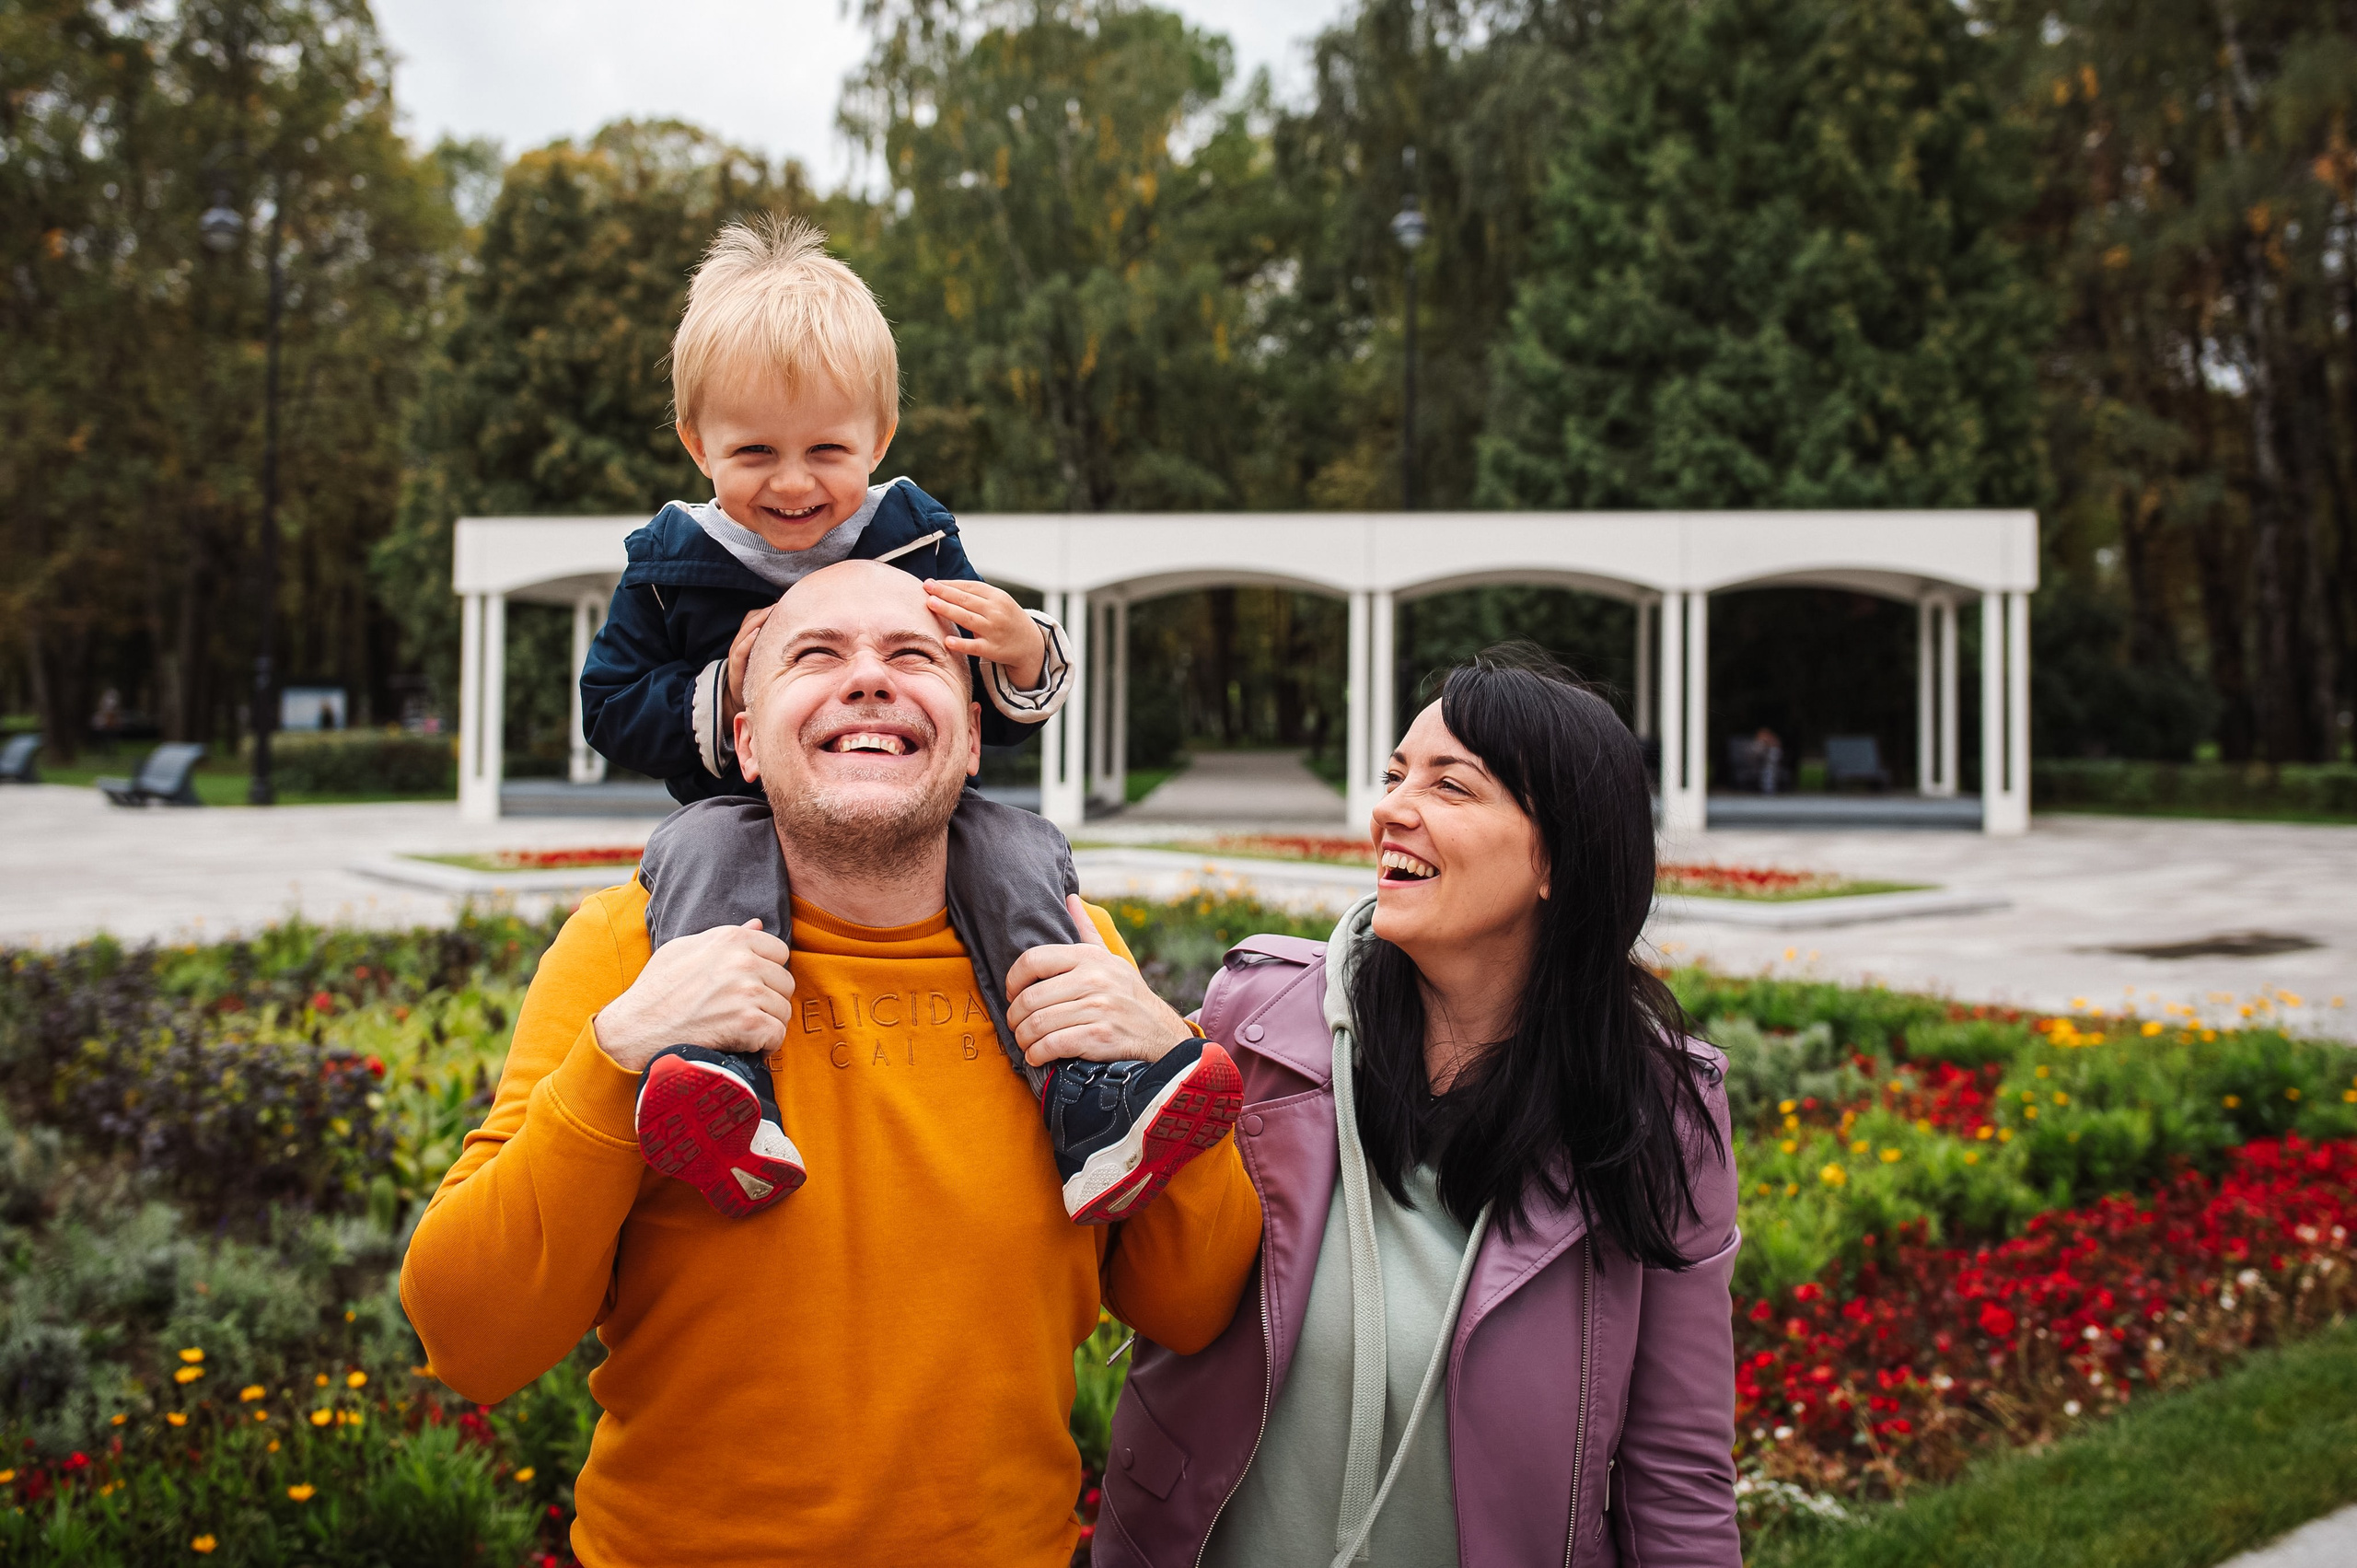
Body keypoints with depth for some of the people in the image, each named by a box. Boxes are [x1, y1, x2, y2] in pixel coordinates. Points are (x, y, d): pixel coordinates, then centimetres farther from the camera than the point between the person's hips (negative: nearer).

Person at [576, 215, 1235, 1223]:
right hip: (748, 808, -1)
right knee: (702, 850, -33)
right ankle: (717, 1083, -49)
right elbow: (609, 710, 4)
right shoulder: (672, 562, 2)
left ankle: (1088, 1105, -29)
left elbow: (997, 724, 5)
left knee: (1018, 854, -23)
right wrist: (717, 700, -14)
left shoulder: (919, 542, 3)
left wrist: (1025, 658, -19)